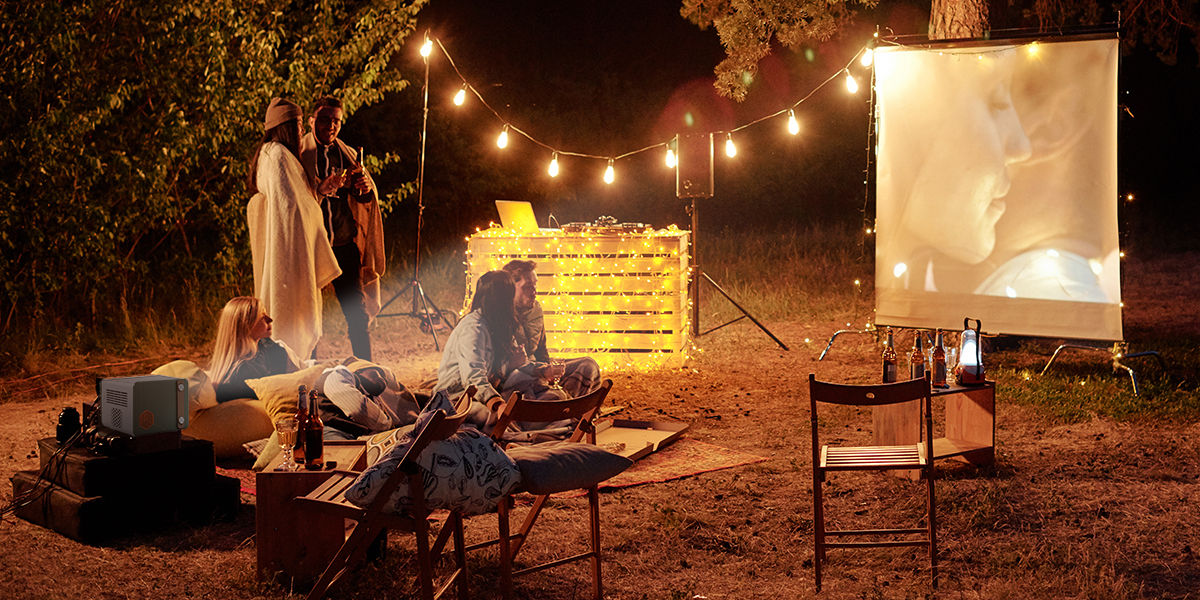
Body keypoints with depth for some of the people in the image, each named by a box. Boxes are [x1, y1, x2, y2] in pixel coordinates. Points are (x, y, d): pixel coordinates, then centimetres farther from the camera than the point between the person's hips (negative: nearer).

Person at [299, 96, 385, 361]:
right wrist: (319, 189, -24)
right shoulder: (297, 154, 1)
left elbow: (368, 198, 15)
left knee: (358, 314, 3)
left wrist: (366, 187, -8)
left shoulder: (348, 155, 16)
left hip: (345, 244, 4)